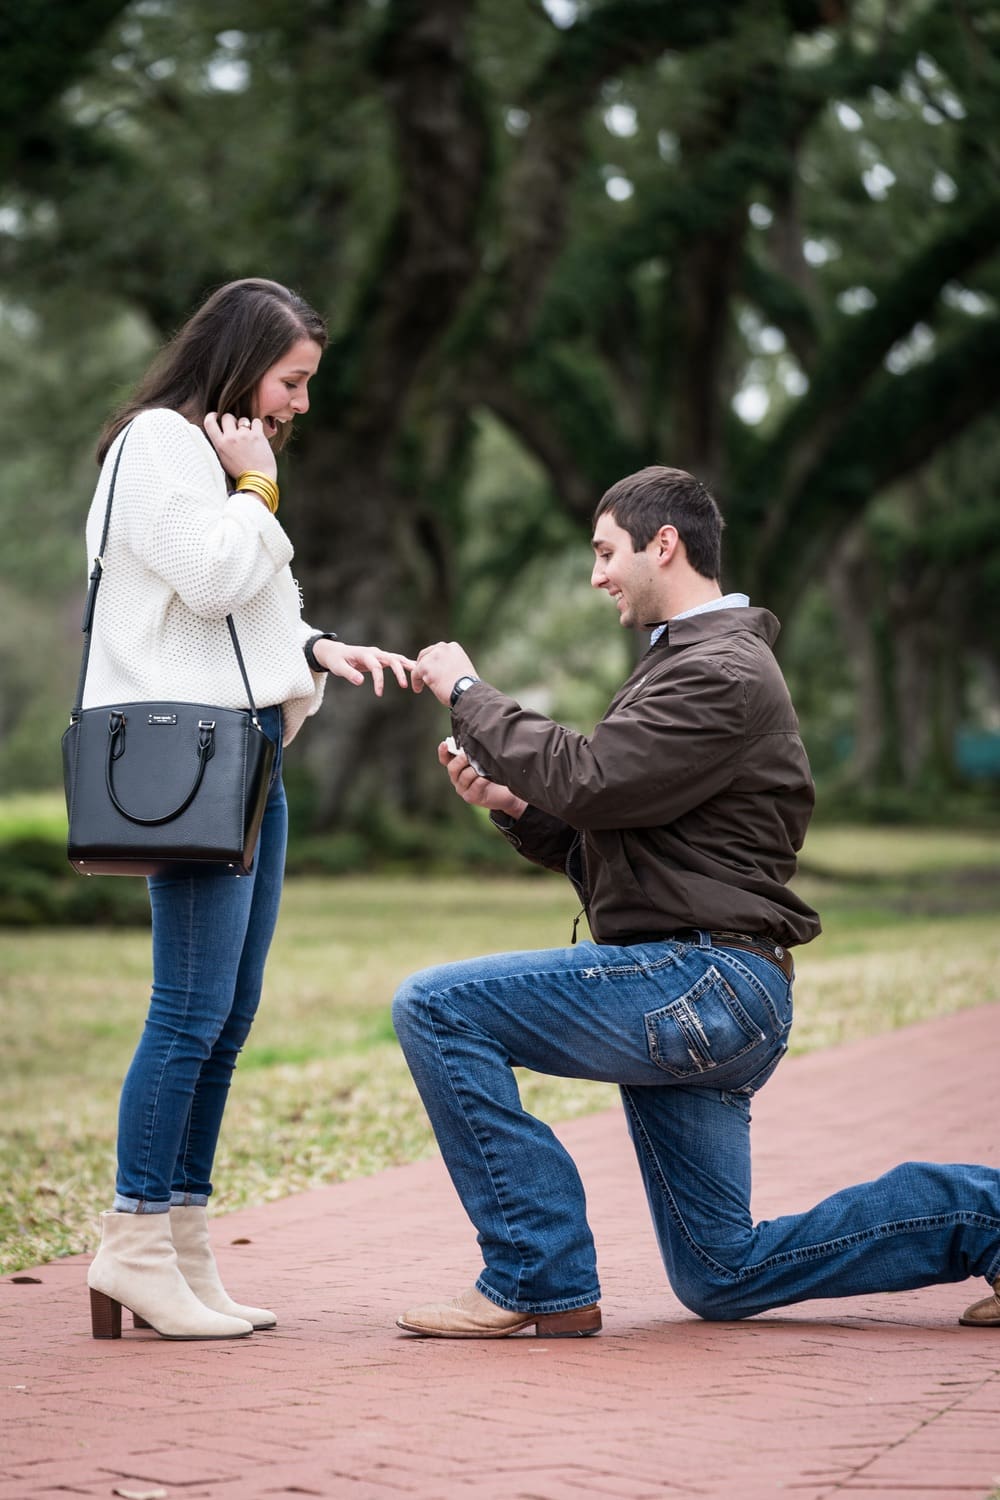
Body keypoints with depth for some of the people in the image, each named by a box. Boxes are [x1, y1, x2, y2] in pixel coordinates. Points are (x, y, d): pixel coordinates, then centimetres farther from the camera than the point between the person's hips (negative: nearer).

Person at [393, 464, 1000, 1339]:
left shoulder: (723, 673, -11)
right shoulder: (694, 663, 23)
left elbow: (588, 778, -23)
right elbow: (607, 836, 20)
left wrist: (469, 693, -10)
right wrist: (513, 804, 3)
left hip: (702, 985, -11)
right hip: (697, 1000, 11)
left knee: (437, 1005, -17)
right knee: (723, 1278, 14)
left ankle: (542, 1281, -13)